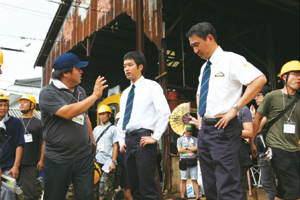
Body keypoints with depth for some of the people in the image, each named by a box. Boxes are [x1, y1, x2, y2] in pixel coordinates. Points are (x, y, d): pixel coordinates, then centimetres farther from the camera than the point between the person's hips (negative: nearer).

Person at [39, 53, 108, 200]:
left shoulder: (80, 91, 11)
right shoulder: (48, 93, -10)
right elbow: (68, 113, -25)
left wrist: (93, 142, 22)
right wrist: (95, 96, -20)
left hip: (85, 157, 5)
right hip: (58, 159, -4)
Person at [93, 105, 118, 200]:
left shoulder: (113, 129, 4)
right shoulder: (96, 129, 18)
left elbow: (115, 146, -1)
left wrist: (113, 162, -10)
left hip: (108, 162, -4)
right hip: (98, 161, 5)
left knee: (107, 189, -7)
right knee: (98, 187, 4)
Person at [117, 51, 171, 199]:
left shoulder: (151, 86, 1)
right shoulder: (125, 93, 21)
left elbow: (165, 112, -9)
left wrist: (155, 137, -14)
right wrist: (121, 141, 14)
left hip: (143, 139, -7)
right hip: (128, 141, 7)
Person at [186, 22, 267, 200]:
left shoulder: (230, 59, -7)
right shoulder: (205, 67, 17)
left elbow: (260, 79, -20)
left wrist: (235, 109, -21)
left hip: (223, 129, -8)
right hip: (204, 129, 9)